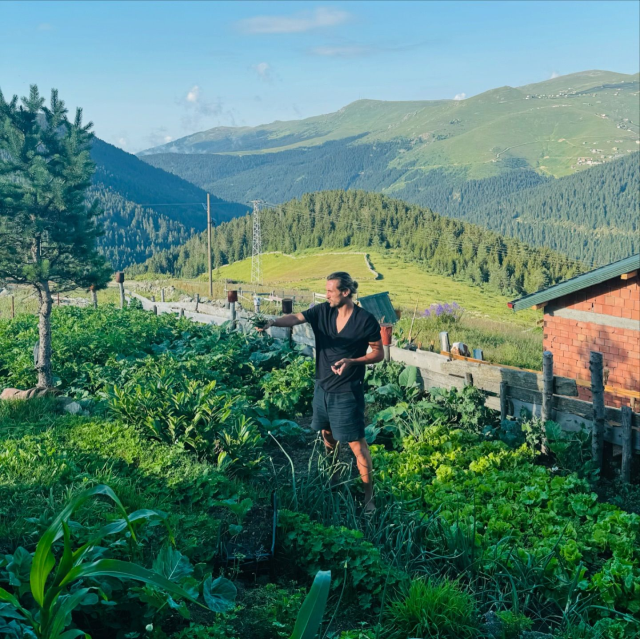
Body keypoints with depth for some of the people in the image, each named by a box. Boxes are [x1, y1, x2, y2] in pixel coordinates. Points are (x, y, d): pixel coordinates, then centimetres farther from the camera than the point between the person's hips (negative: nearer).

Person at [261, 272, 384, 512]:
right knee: (327, 435, 23)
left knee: (356, 443, -3)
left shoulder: (365, 320, -14)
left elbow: (379, 354, -7)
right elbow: (296, 318, -16)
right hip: (323, 387, 6)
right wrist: (273, 322, -36)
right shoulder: (322, 311, -3)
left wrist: (352, 361, -23)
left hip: (347, 392, -6)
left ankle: (368, 495, 7)